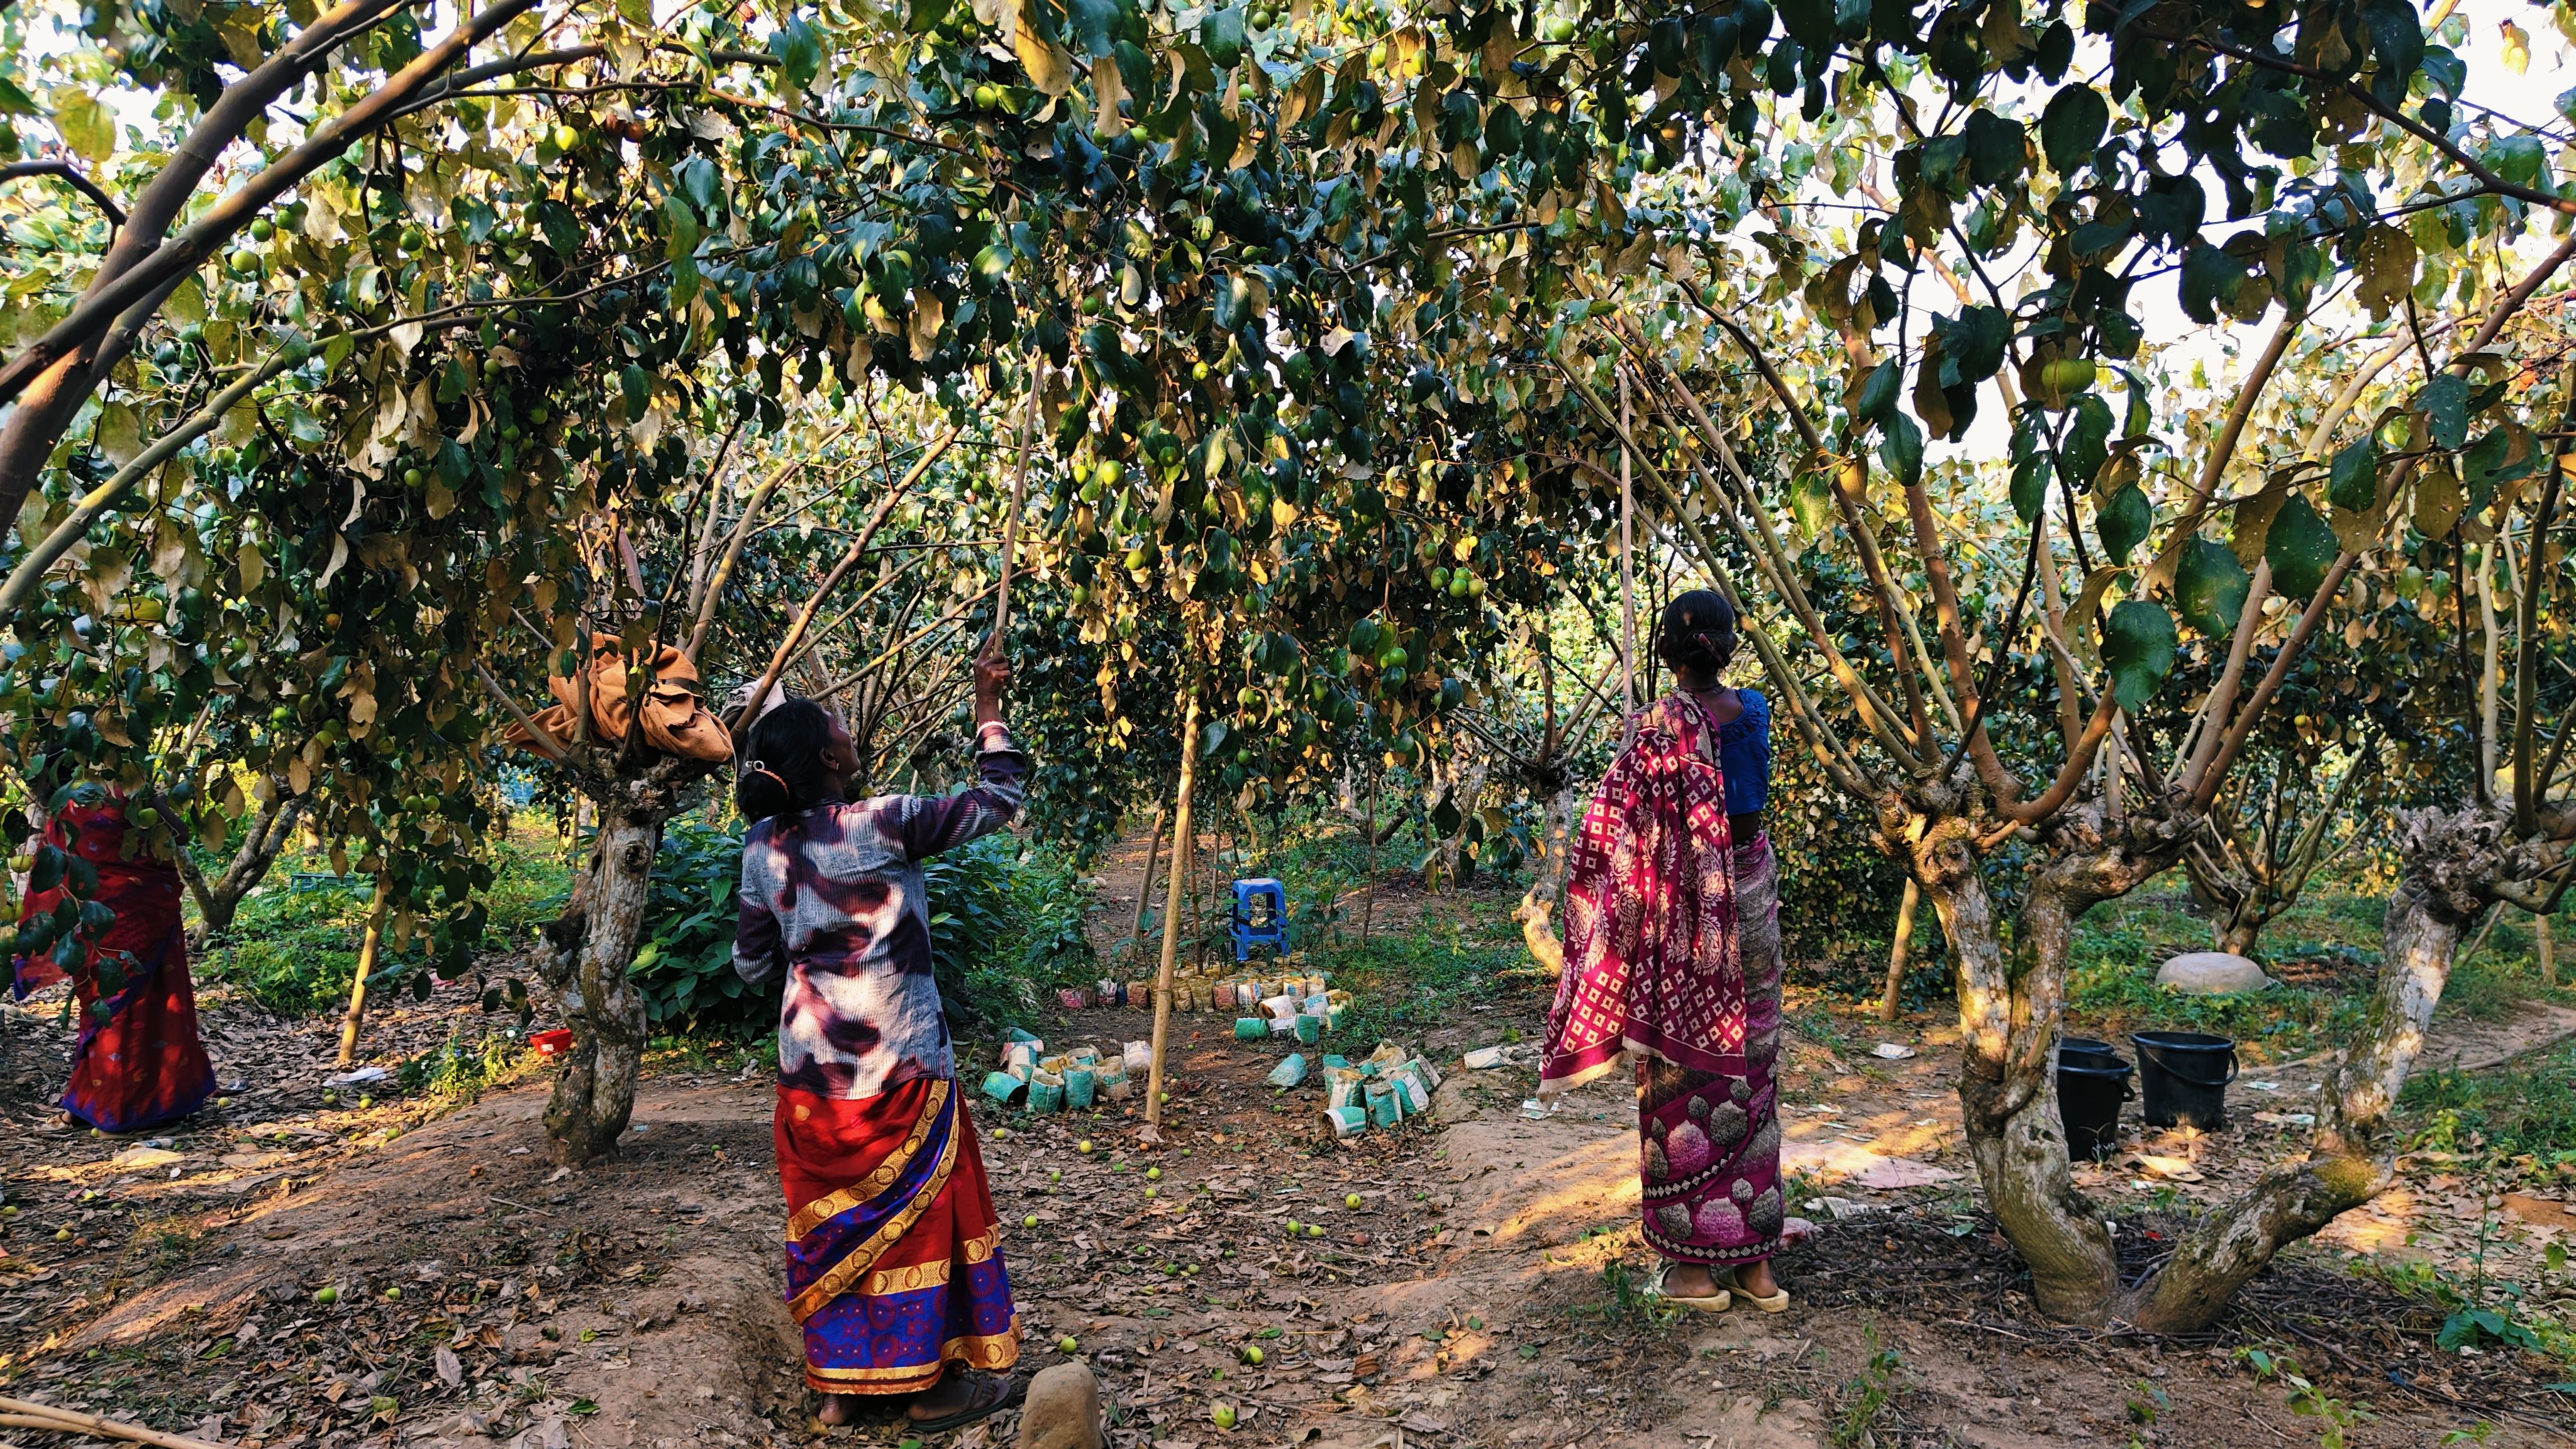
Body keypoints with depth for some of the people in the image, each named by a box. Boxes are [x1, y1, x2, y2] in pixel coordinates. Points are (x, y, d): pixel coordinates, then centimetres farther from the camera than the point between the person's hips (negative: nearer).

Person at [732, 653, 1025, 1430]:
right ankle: (929, 1382, 17)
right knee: (917, 1211, 8)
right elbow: (999, 797, -9)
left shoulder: (762, 847, 0)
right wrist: (987, 705, -1)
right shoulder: (882, 825, -16)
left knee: (830, 1217, 15)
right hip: (898, 1063, -5)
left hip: (811, 1065, 5)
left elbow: (752, 963, 8)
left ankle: (838, 1384, 24)